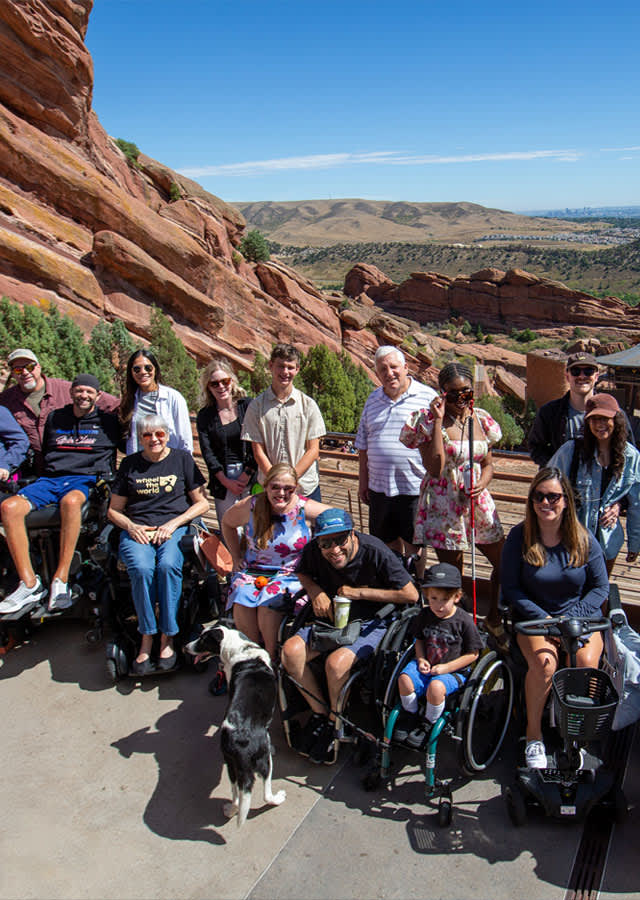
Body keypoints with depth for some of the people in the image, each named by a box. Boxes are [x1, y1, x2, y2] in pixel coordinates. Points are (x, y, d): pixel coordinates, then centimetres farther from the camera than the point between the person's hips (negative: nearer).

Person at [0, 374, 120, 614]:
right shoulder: (55, 418, 24)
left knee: (71, 501, -41)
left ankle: (61, 580, -36)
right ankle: (30, 584, -26)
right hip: (50, 478, 4)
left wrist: (106, 478, 8)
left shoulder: (107, 421, 15)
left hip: (86, 479, -4)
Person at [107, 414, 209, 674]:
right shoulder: (129, 464, 16)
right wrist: (131, 526, -3)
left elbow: (201, 503, 8)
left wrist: (173, 523, -6)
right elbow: (114, 510, 18)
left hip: (175, 528, -1)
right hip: (137, 531, 1)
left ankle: (167, 638, -21)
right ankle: (147, 638, -19)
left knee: (168, 565, -33)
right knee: (141, 569, -32)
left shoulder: (182, 458, 11)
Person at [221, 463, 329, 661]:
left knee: (269, 601, -30)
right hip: (252, 570, 3)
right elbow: (227, 523, 17)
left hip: (291, 574, -3)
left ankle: (272, 658, -10)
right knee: (241, 599, -26)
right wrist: (237, 556, 12)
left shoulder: (306, 510, -10)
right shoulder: (250, 507, -3)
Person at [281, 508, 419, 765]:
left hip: (373, 623, -5)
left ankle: (334, 723, -1)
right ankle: (319, 713, 2)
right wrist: (315, 591, -10)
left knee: (337, 662, -30)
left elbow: (411, 594, -19)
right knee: (291, 650, -16)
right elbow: (302, 573, 13)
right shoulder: (313, 551, -11)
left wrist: (359, 592, -19)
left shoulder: (375, 552, -24)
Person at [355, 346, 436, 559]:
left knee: (414, 546, 6)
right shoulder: (373, 399, 11)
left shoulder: (428, 396, -4)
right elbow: (364, 445, 16)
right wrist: (363, 480, 12)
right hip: (379, 488, 5)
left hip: (415, 488, -4)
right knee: (387, 544, 15)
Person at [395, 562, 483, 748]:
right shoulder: (424, 615, 0)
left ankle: (428, 724, -4)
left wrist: (447, 667, -15)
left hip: (453, 670, -4)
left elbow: (473, 654, -7)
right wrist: (421, 659, -3)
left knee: (435, 687, -33)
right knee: (404, 678, -23)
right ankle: (409, 714, 7)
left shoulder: (464, 621, -13)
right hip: (426, 666, 4)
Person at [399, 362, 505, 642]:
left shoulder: (481, 419, 5)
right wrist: (438, 420, -22)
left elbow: (488, 463, 14)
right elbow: (436, 468, -22)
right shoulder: (428, 421, -10)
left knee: (504, 563, 10)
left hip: (478, 502, 5)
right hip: (444, 505, -5)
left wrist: (483, 482, -9)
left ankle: (493, 617, 35)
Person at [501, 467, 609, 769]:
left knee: (587, 663, -27)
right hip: (534, 617, -1)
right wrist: (544, 619, -14)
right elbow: (511, 588, -4)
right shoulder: (519, 536, -6)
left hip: (581, 617, 1)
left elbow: (600, 587, 2)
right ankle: (533, 734, -4)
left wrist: (571, 618, -12)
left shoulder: (583, 539, -3)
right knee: (544, 663, -29)